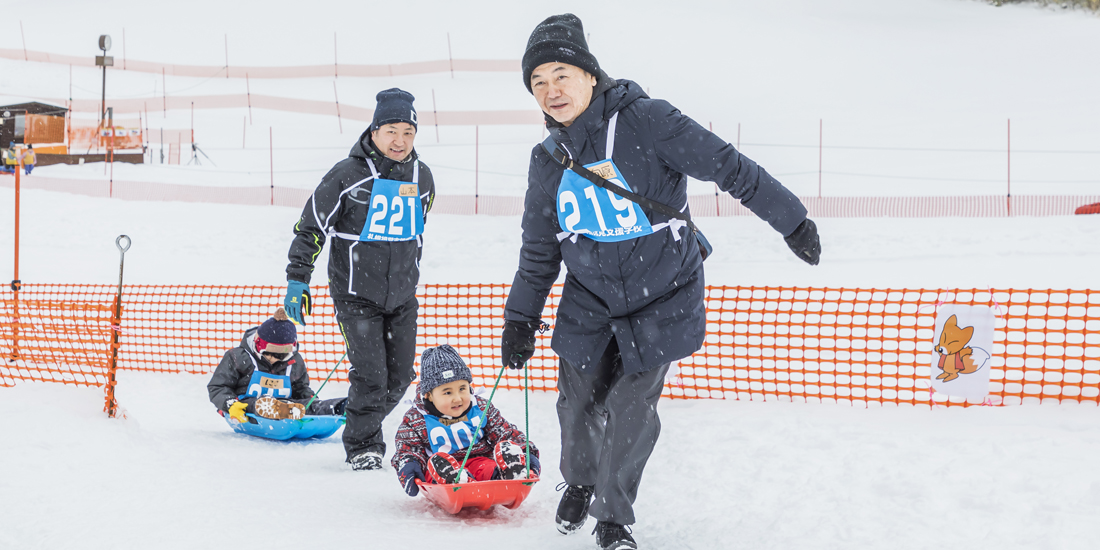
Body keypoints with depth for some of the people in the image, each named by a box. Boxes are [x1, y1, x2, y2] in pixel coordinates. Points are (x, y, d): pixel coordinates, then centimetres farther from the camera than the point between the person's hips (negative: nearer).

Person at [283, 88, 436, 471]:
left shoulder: (422, 178, 3)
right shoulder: (349, 174, -13)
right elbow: (310, 226, -6)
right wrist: (297, 281, -9)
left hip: (402, 296, 5)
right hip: (356, 295, -5)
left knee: (400, 377, 6)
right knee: (370, 376, -10)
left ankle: (361, 422, 31)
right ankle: (362, 446, 11)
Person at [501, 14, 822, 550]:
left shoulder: (645, 120, -18)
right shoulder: (547, 161, -1)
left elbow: (728, 167, -15)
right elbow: (539, 251, 11)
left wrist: (790, 220, -12)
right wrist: (520, 320, 11)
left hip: (660, 303, -4)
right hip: (588, 304, 4)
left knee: (630, 413, -8)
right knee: (578, 407, 5)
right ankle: (579, 483, 38)